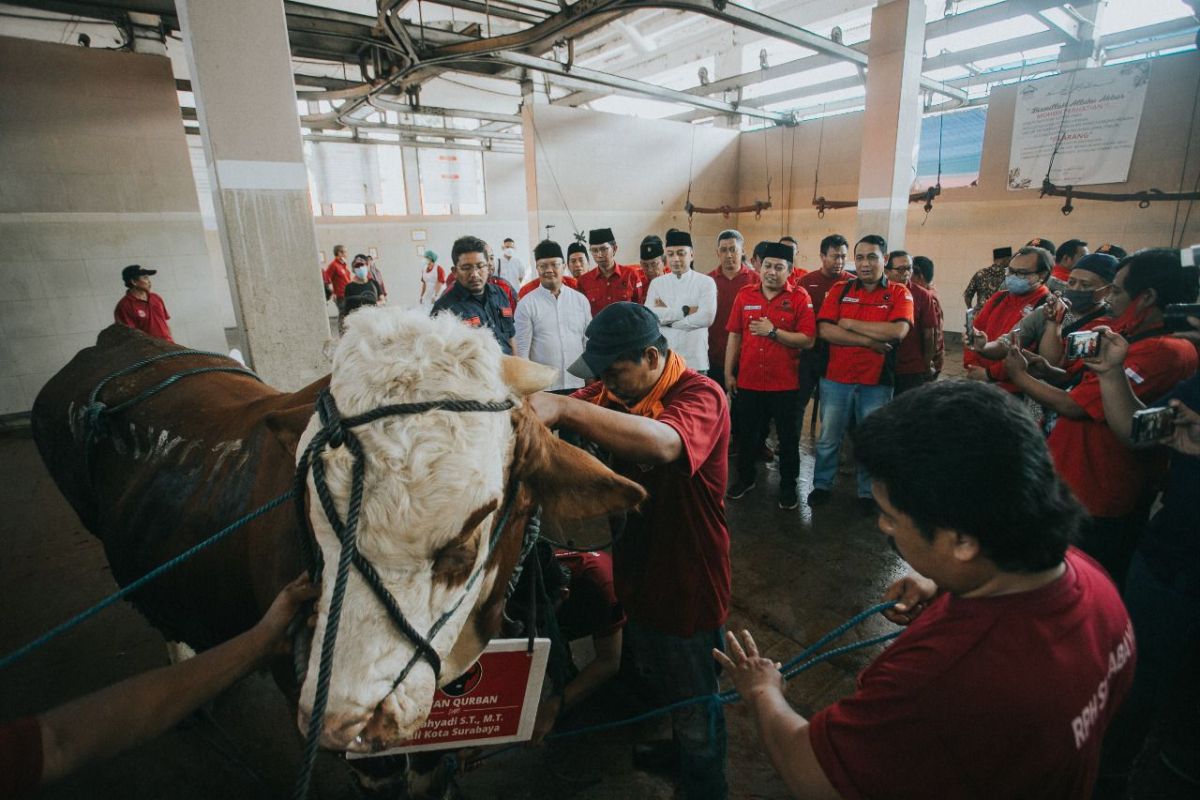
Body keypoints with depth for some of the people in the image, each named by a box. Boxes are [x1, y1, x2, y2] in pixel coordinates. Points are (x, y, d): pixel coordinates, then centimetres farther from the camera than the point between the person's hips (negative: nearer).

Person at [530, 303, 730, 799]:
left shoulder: (699, 395, -27)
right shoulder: (614, 391, -2)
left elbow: (663, 443, -48)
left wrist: (564, 409, -56)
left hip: (686, 585, -7)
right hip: (634, 574, 8)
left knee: (694, 713, 16)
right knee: (650, 682, 31)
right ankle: (677, 753, 60)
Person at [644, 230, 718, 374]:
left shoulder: (706, 282, 1)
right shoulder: (656, 283, 8)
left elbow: (706, 317, -14)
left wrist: (666, 317, -8)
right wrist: (685, 311, -13)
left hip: (695, 361, -2)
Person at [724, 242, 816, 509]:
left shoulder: (800, 297, -6)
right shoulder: (744, 295, 3)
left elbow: (808, 340, -13)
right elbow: (735, 336, 5)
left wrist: (773, 332, -20)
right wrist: (729, 373, 4)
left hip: (785, 384, -2)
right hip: (748, 381, 3)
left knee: (788, 437, 11)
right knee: (747, 433, 17)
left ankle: (788, 485, 28)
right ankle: (745, 478, 36)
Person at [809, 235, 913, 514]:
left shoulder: (899, 294, 0)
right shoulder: (840, 290, 2)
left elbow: (898, 331, -18)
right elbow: (825, 330, -11)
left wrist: (850, 324, -14)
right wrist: (869, 341, -16)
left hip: (877, 382, -1)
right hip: (836, 378, 1)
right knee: (828, 438, 12)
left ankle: (867, 492, 29)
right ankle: (822, 485, 29)